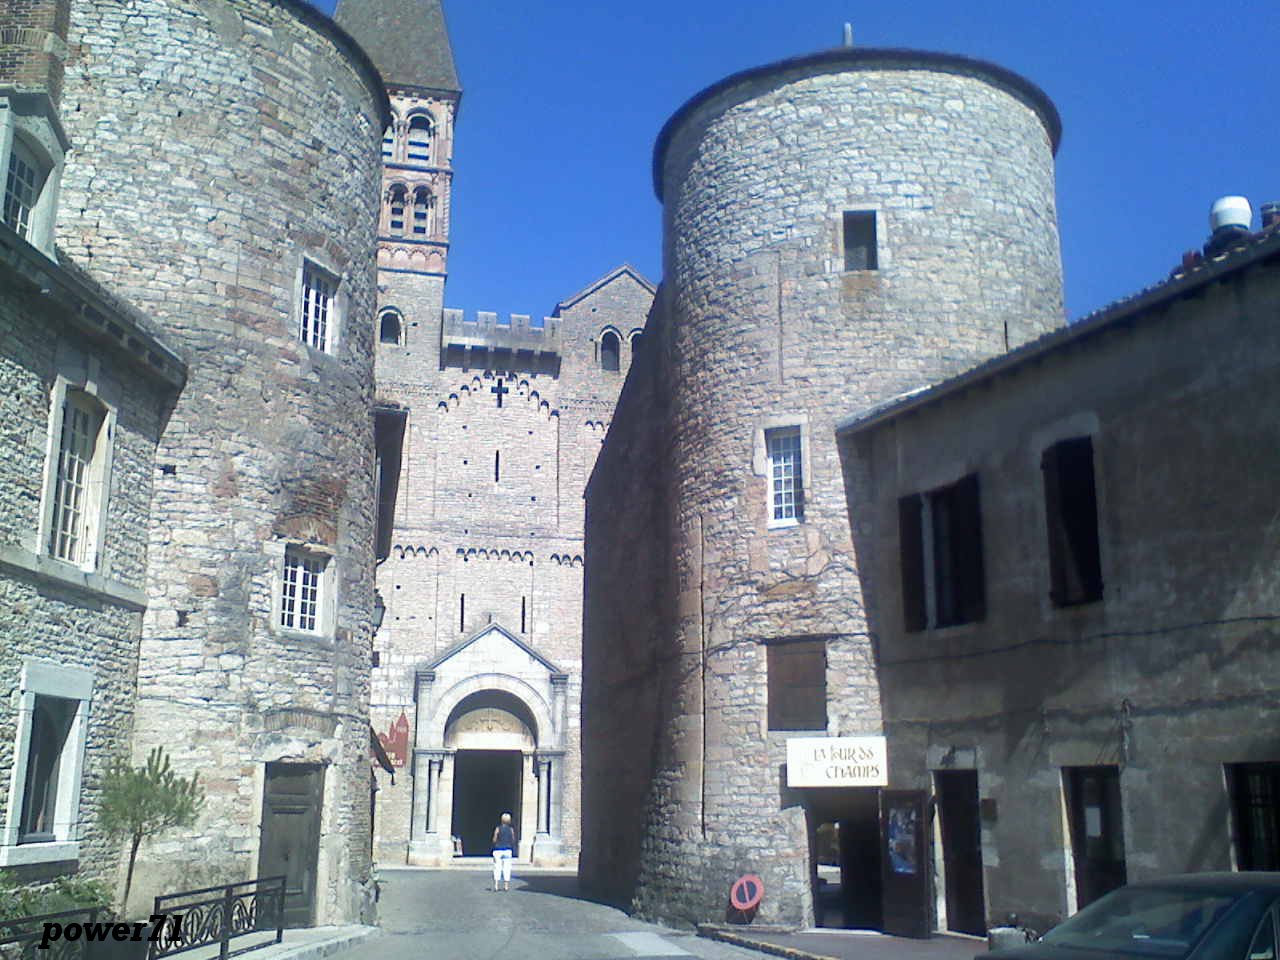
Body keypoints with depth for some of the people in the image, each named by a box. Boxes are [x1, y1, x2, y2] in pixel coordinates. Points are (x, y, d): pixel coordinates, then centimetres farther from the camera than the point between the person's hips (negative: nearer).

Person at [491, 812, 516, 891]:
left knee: (497, 868, 0)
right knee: (507, 868, 8)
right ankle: (506, 886, 10)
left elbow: (494, 840, -7)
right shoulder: (511, 829, 1)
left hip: (498, 850, -2)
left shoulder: (498, 828, -6)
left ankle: (496, 886, -10)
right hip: (508, 850, 2)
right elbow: (513, 840, 4)